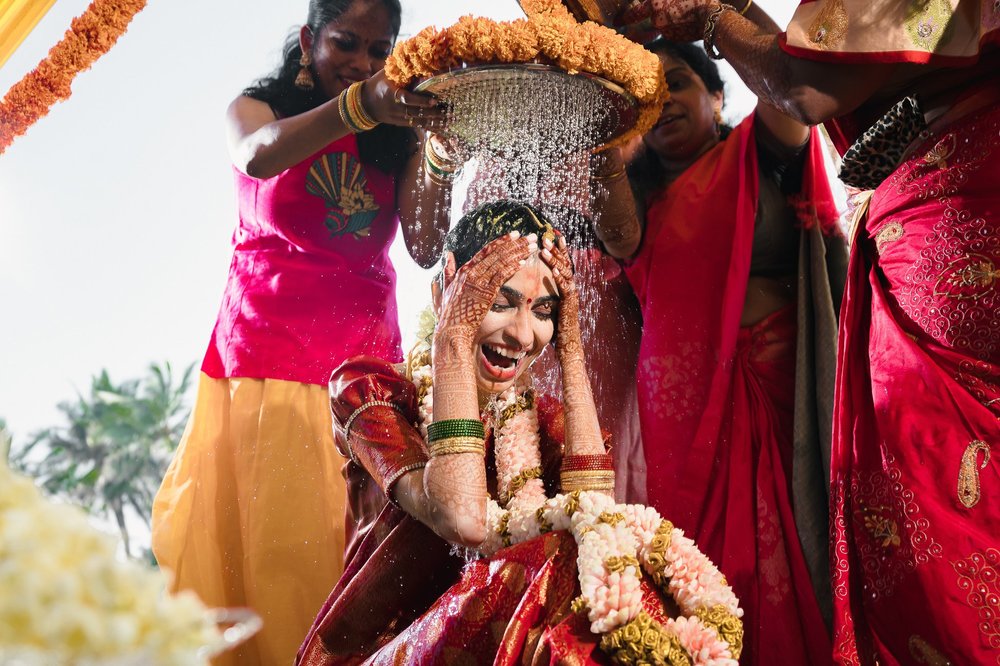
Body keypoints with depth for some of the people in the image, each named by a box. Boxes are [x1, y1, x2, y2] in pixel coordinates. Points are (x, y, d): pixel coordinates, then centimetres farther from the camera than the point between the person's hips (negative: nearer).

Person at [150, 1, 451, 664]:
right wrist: (362, 104, -40)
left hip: (365, 347, 2)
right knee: (269, 524, -7)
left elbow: (425, 249, -2)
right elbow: (261, 155, -23)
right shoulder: (256, 108, 3)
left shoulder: (397, 137, 9)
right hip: (268, 336, -2)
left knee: (355, 524, -4)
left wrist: (437, 158, -19)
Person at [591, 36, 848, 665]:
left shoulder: (756, 151, 6)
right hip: (680, 395, 4)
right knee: (697, 544, 4)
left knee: (776, 549, -6)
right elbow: (622, 238, -5)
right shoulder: (644, 186, 17)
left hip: (771, 380, -4)